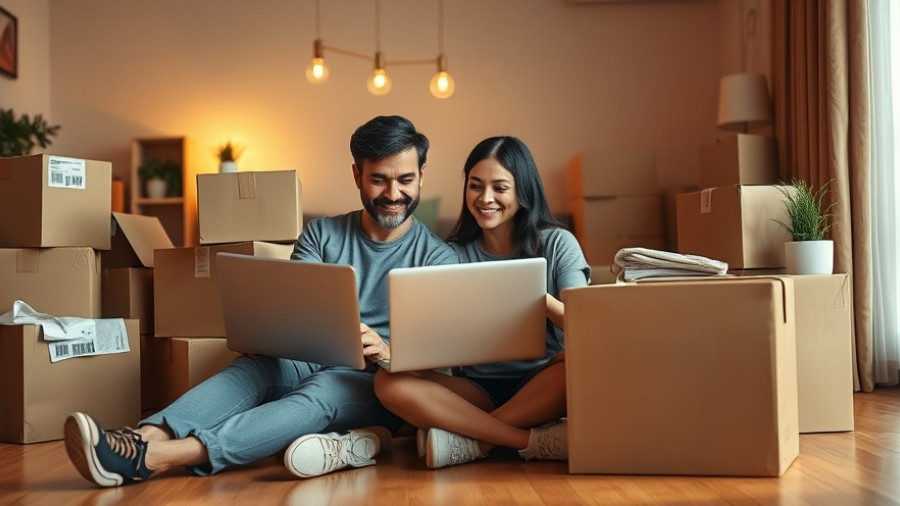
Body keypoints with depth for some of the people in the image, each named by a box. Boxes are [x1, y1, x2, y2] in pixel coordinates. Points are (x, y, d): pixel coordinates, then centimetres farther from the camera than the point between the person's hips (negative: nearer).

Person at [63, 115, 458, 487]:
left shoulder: (437, 258, 3)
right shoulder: (321, 234, 11)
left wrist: (385, 351, -29)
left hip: (378, 382, -4)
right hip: (310, 362, 4)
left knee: (320, 391, -35)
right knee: (258, 366, -29)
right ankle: (147, 435, -51)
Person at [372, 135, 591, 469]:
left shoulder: (557, 244, 3)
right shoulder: (453, 255, 8)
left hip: (539, 386, -1)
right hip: (478, 389, 2)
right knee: (390, 382, -24)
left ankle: (473, 439, -25)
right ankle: (535, 440, -27)